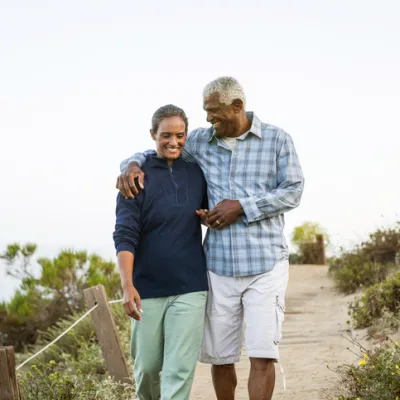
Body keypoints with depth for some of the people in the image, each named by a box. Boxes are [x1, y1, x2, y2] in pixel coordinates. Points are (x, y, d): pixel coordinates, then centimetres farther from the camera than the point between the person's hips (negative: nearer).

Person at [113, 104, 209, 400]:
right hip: (147, 288, -1)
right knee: (147, 365, 11)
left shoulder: (197, 173, 6)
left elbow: (207, 214, 22)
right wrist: (127, 286, -21)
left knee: (180, 369, -6)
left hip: (190, 288, 1)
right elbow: (125, 235, -10)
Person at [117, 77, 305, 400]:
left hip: (266, 264, -3)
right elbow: (154, 155, 17)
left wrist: (241, 207, -13)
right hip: (220, 266, 3)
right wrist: (132, 166, -6)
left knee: (262, 355, -8)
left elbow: (293, 192, -3)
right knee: (220, 357, 7)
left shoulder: (277, 140, 0)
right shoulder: (200, 142, 7)